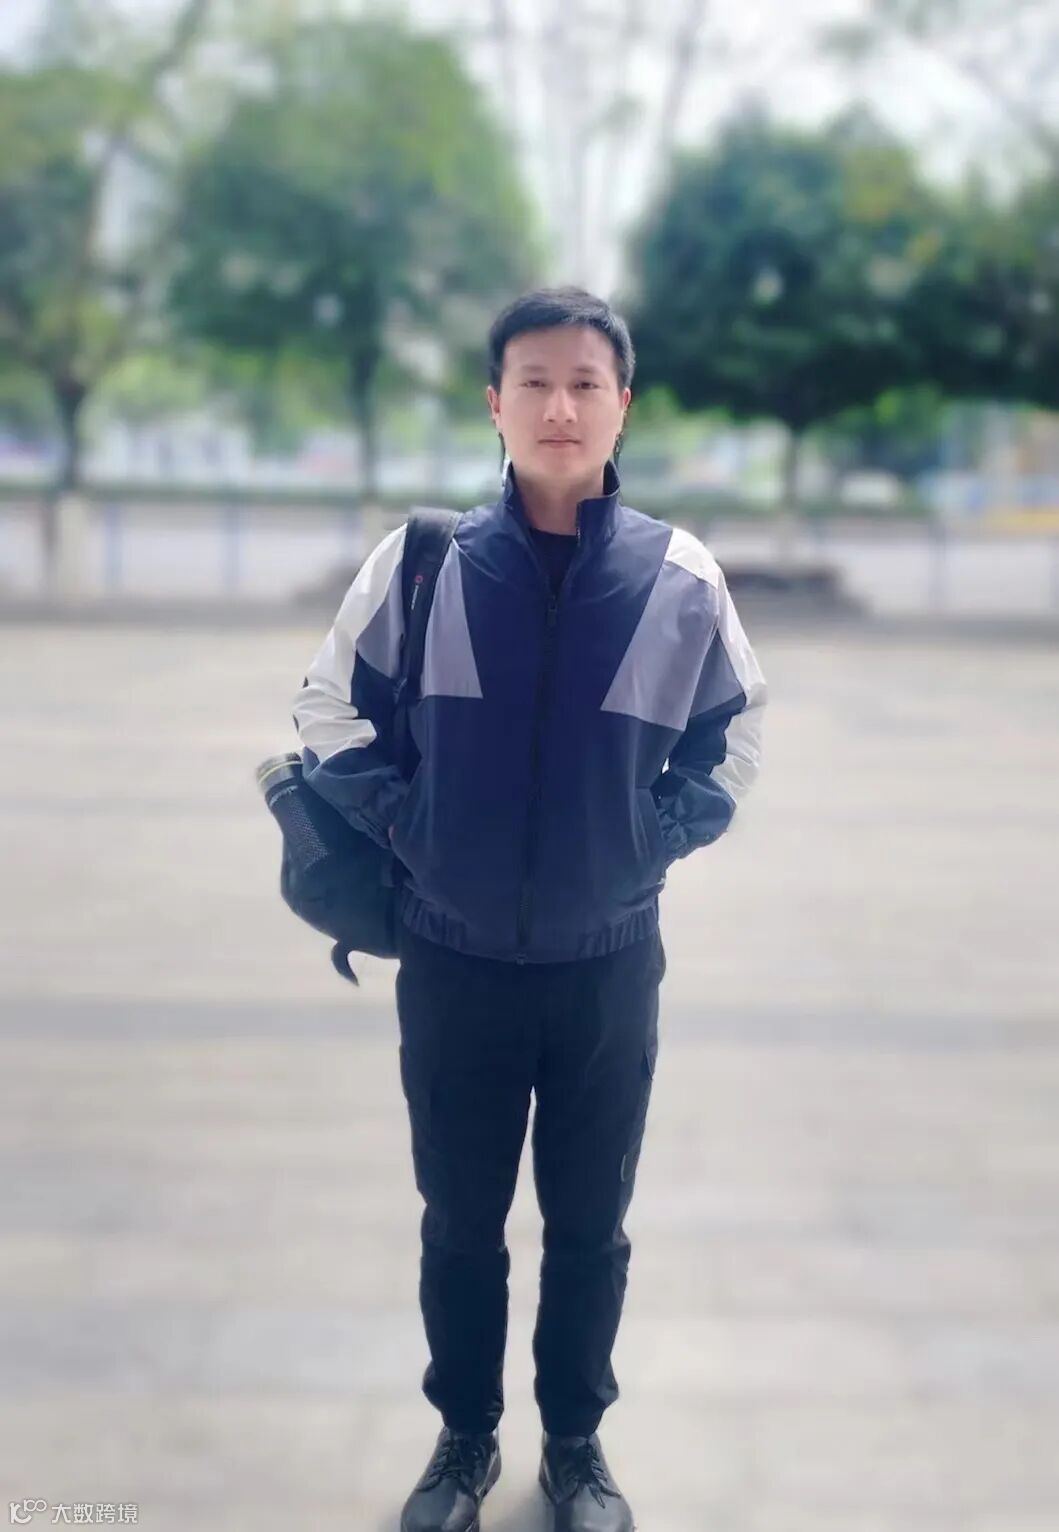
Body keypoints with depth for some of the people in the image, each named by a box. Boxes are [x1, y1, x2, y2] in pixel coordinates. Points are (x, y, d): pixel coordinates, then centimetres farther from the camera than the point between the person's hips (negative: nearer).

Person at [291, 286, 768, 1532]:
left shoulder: (682, 579, -7)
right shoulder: (419, 564, -8)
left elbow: (728, 744, 7)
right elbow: (329, 713, 4)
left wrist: (651, 841, -3)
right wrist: (400, 824, -5)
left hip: (610, 969, 0)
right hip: (453, 965, 0)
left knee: (590, 1227, 15)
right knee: (460, 1224, 15)